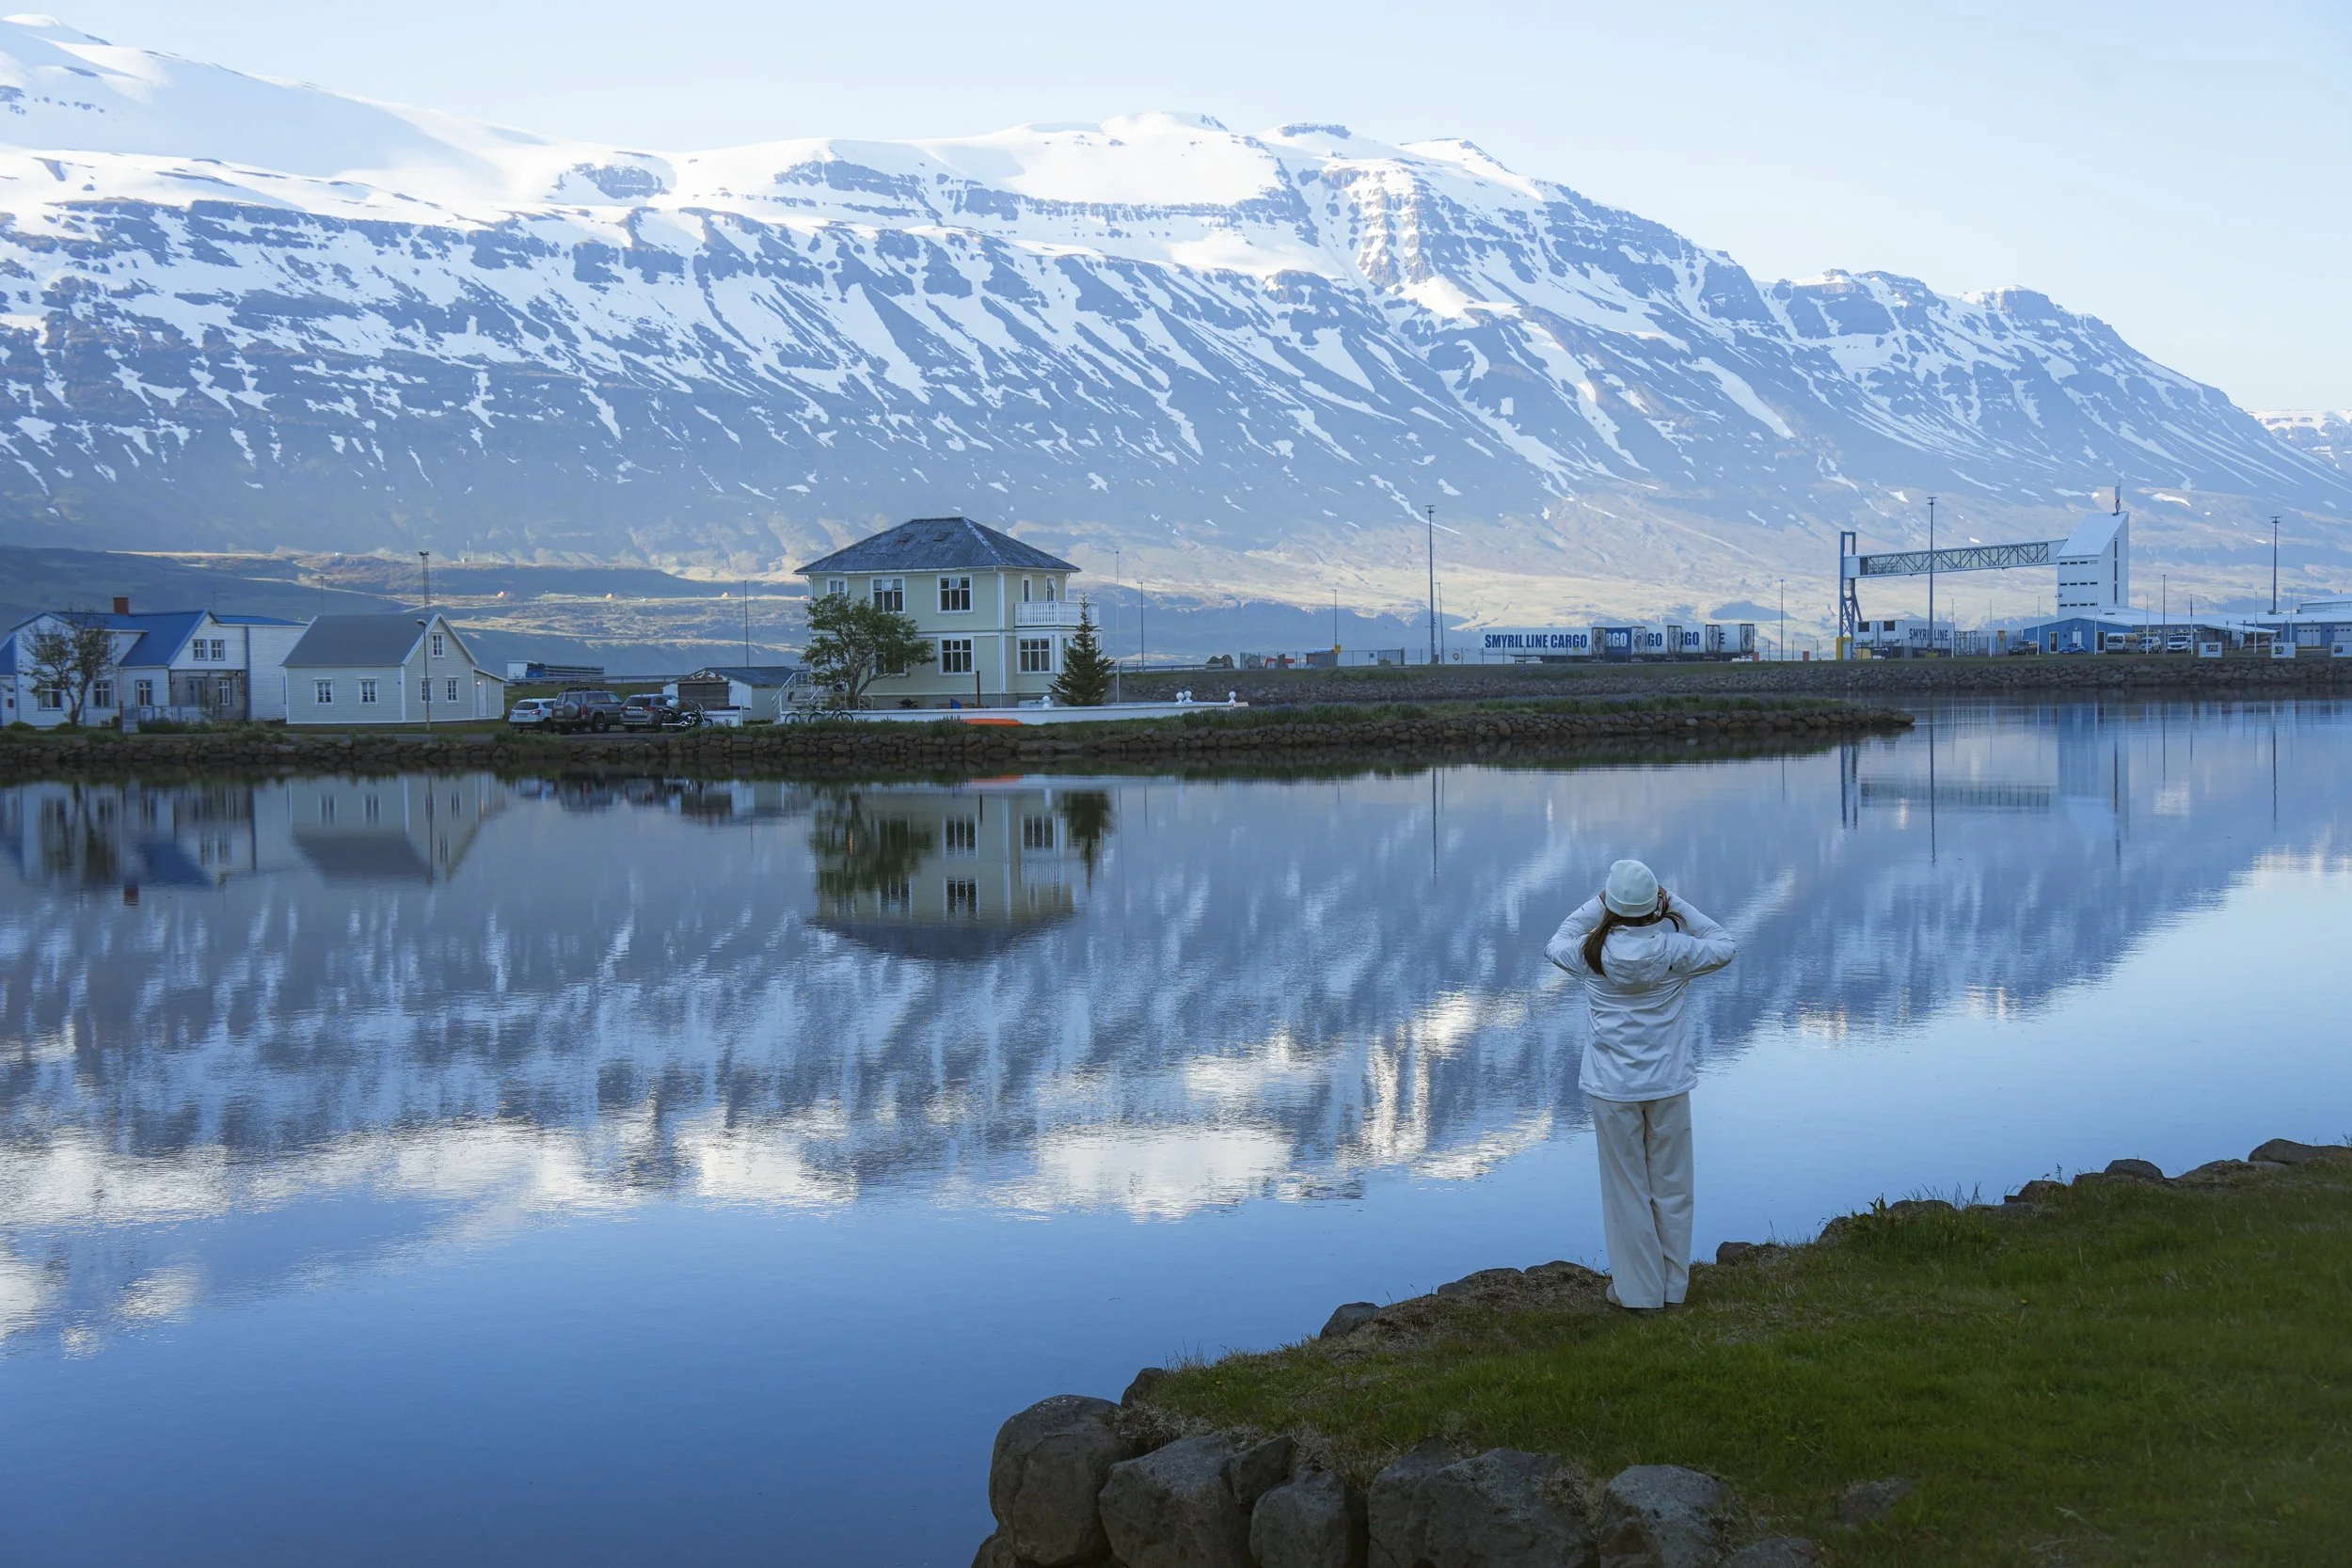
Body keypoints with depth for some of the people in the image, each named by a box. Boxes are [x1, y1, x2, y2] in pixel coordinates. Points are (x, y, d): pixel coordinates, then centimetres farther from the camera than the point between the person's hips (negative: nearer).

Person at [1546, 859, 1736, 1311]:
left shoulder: (1592, 953, -10)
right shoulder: (1674, 950, -11)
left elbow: (1557, 944, 13)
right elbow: (1723, 946, 9)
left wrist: (1598, 906, 10)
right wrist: (1677, 906, 6)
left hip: (1613, 1087, -1)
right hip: (1669, 1085, 1)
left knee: (1627, 1190, 9)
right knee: (1671, 1187, 14)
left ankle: (1638, 1291, 16)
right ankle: (1673, 1286, 24)